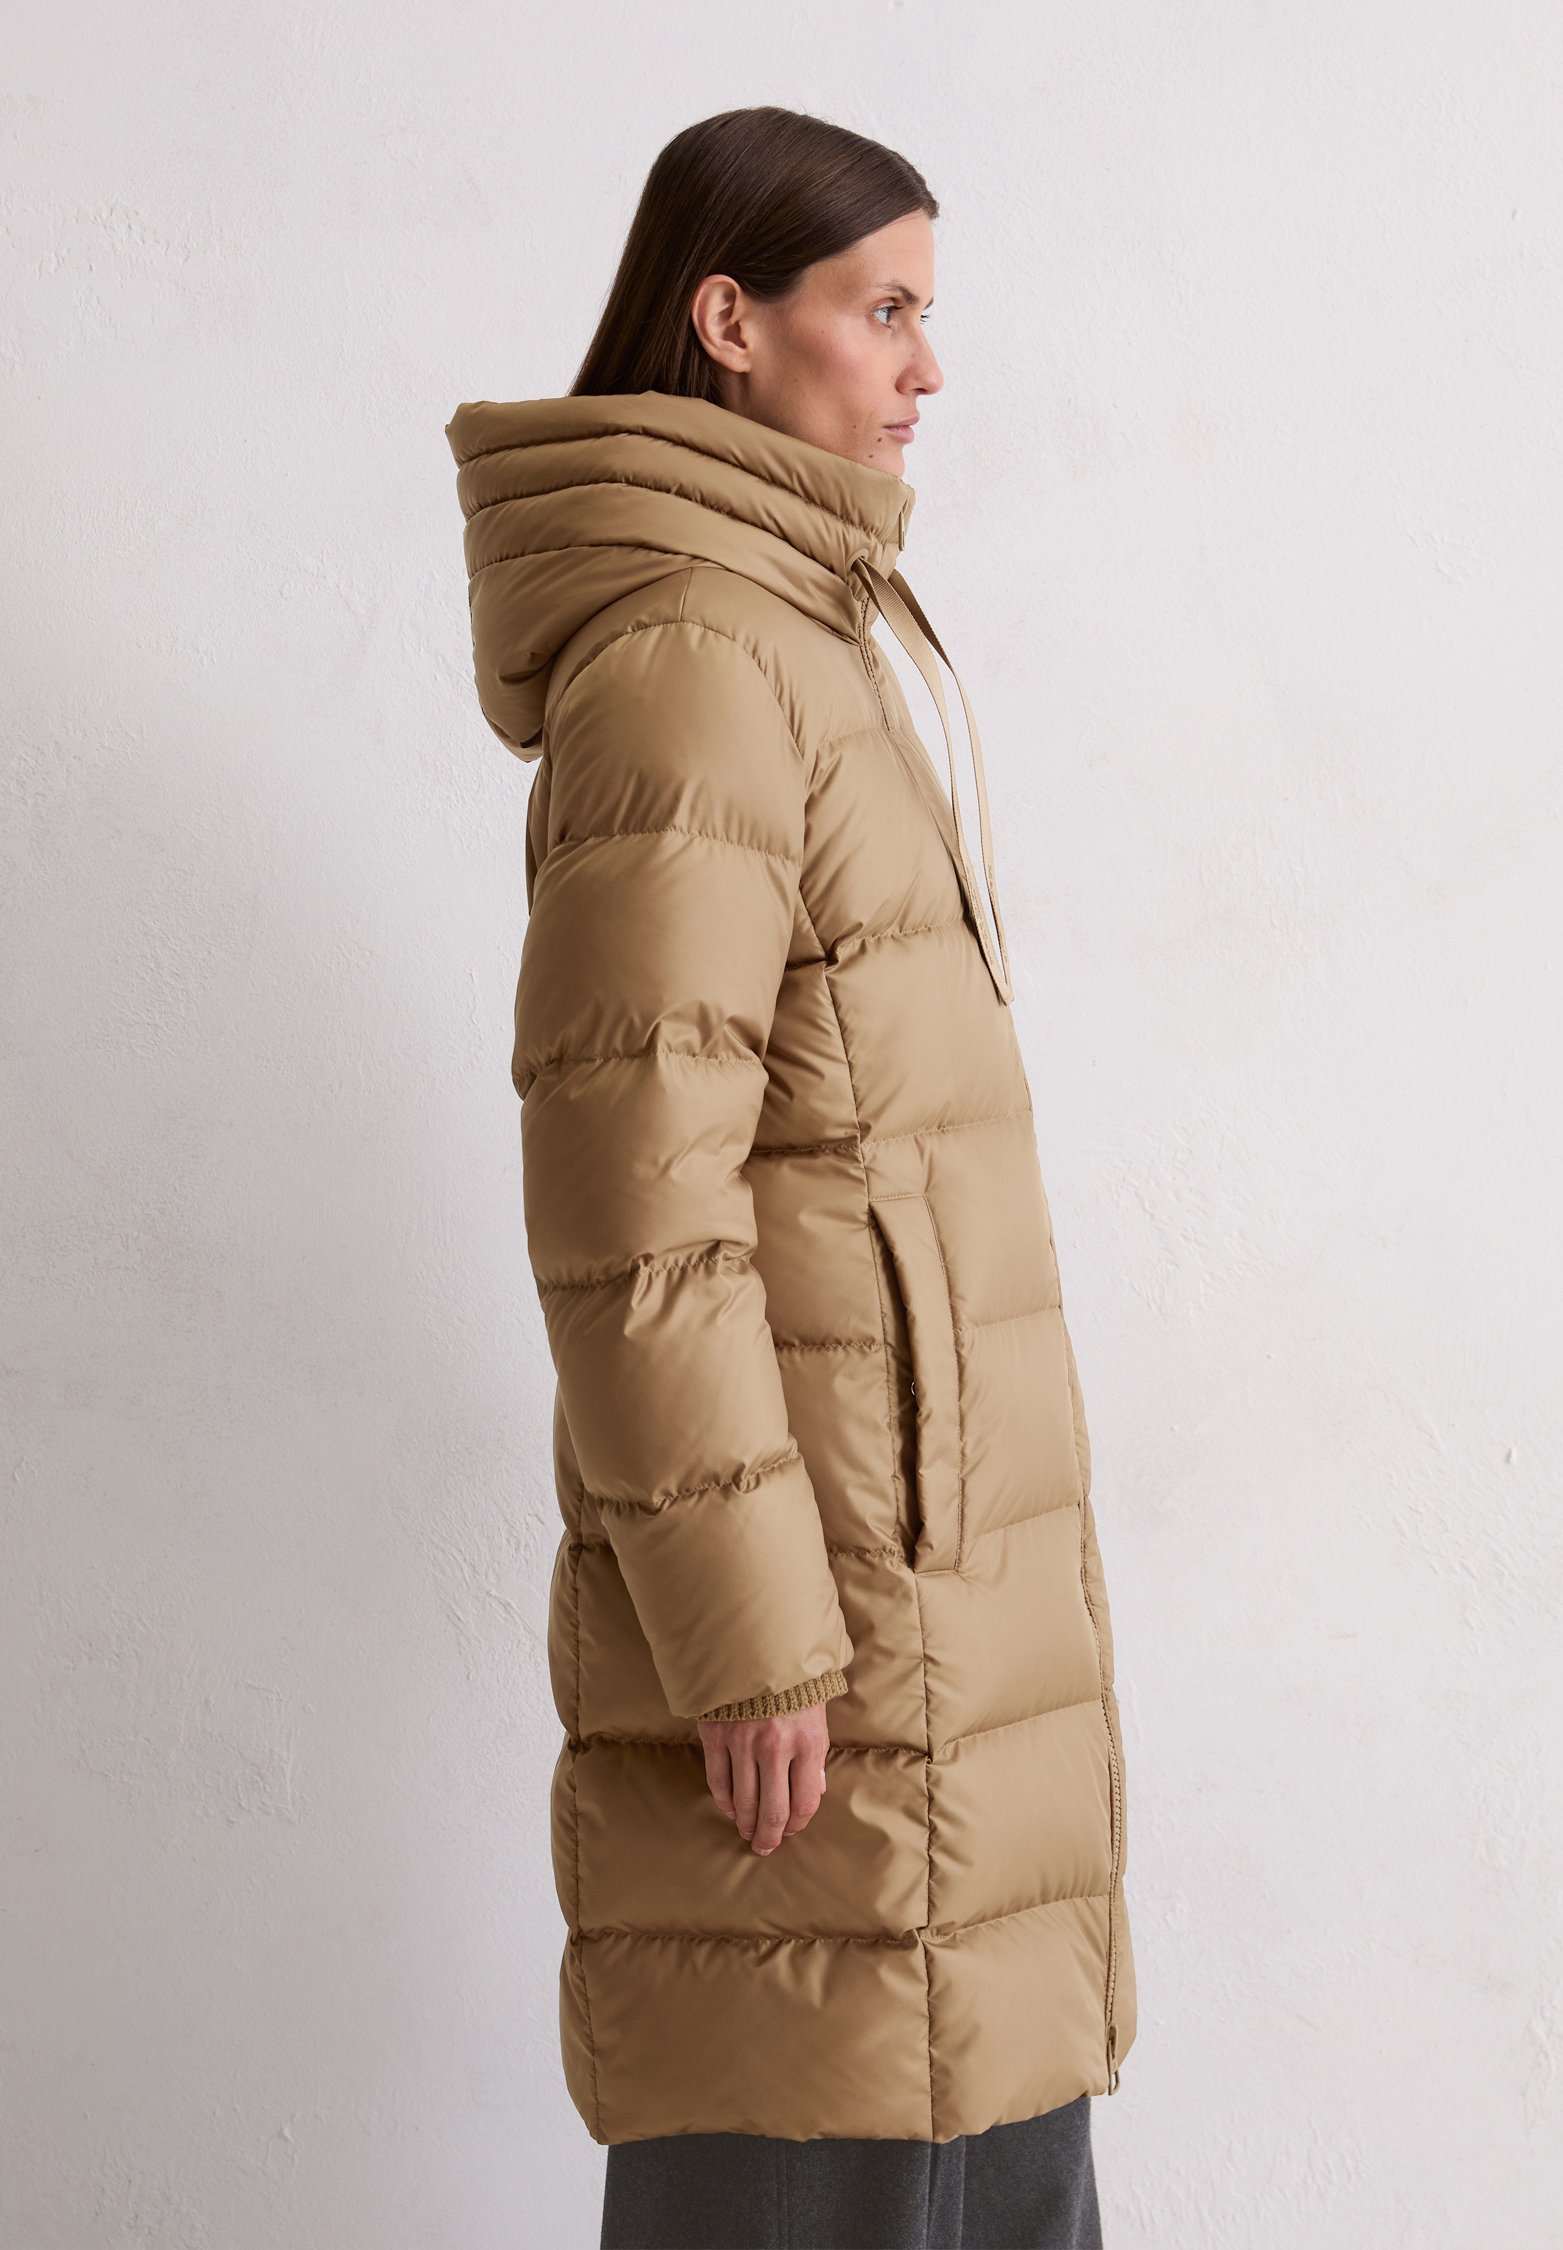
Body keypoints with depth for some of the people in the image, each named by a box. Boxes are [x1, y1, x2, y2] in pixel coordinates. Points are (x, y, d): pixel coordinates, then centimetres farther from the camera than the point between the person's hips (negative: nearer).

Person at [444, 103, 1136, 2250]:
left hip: (944, 1556, 10)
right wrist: (751, 1635, -20)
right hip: (831, 1582, -10)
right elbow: (628, 1187, -21)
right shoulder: (688, 665, -16)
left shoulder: (819, 638, 16)